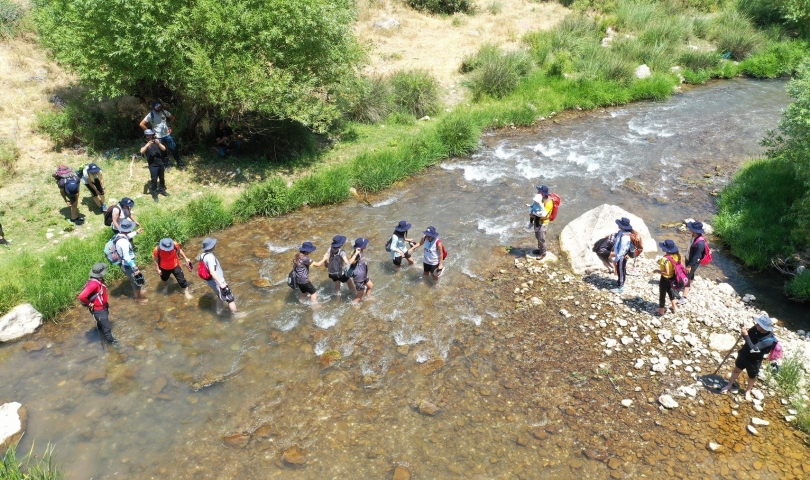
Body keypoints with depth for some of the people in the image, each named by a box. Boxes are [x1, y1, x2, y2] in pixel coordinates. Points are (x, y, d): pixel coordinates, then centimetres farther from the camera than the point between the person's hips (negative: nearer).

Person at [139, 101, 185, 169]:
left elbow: (172, 117, 14)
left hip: (167, 135, 3)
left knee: (174, 149, 5)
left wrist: (170, 127, 7)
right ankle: (167, 166, 17)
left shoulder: (164, 112, -3)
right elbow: (142, 124, -9)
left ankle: (180, 164, 14)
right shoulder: (150, 115, -12)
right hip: (158, 137, -2)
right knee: (163, 152, 5)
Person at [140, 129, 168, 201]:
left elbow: (164, 149, -3)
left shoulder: (156, 142, 8)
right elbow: (142, 152, -19)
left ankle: (162, 190, 34)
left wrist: (159, 143, -21)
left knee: (162, 178, 16)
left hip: (161, 164, 4)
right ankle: (154, 193, 4)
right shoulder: (145, 144, -1)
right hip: (152, 165, -4)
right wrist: (148, 144, -31)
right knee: (154, 179, -5)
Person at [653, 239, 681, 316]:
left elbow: (666, 272, -31)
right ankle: (674, 308, 44)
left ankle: (661, 311, 26)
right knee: (670, 291, 30)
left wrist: (657, 271, -17)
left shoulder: (665, 259, -31)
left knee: (662, 294, 11)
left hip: (665, 279, -8)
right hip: (672, 278, 8)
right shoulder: (676, 255, -10)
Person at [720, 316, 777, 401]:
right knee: (736, 370, 23)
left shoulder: (769, 340, -36)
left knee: (752, 377, 21)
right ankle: (729, 385, 44)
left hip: (754, 361, -5)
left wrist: (746, 335, -42)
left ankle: (748, 391, 47)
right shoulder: (756, 328, -18)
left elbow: (753, 349, -41)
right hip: (743, 354, 5)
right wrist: (743, 331, -19)